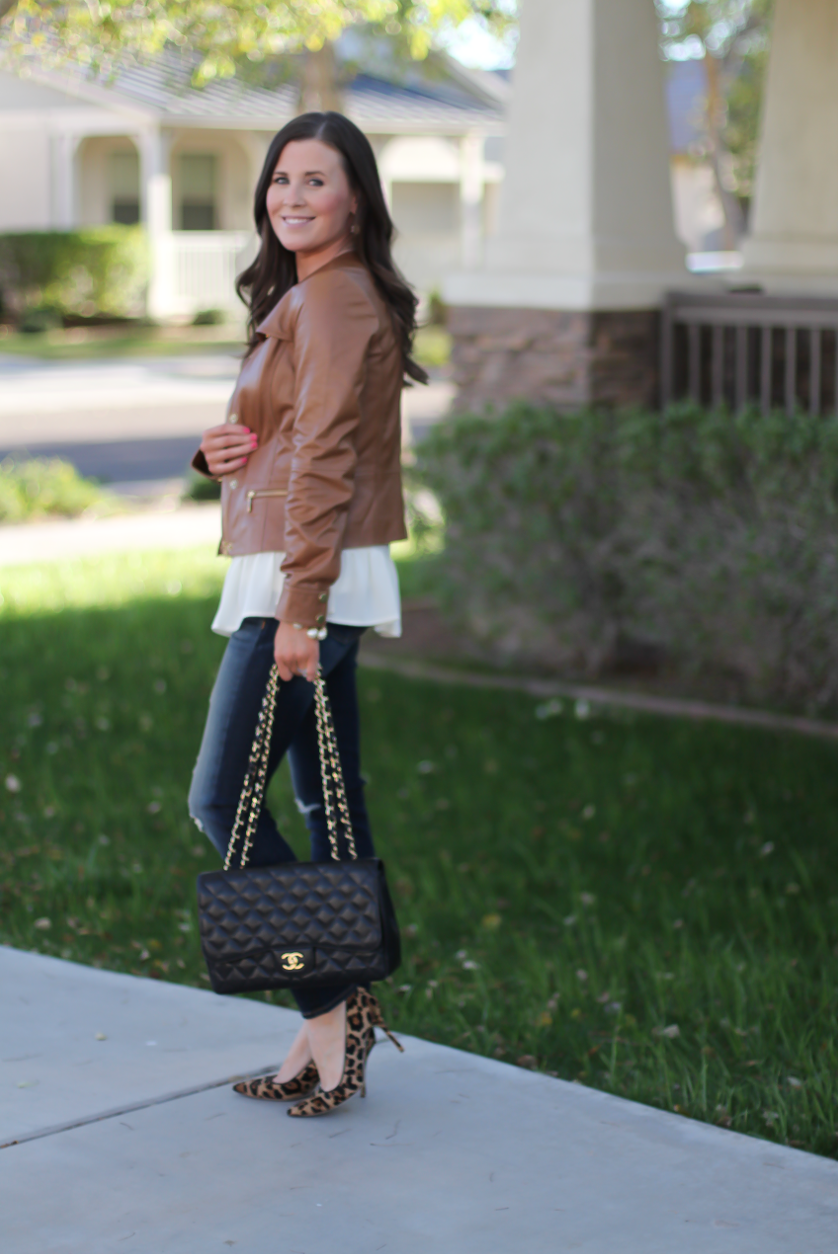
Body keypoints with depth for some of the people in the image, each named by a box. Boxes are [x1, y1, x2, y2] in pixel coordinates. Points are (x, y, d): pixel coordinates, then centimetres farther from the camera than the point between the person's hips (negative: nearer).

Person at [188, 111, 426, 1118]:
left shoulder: (333, 299, -13)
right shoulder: (305, 297, 19)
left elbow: (325, 460, -20)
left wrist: (299, 609, -24)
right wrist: (219, 449, 3)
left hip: (310, 583, -10)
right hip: (312, 586, 10)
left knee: (223, 801, -8)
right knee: (329, 802, 10)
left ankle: (331, 1007, -4)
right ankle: (334, 1024, 16)